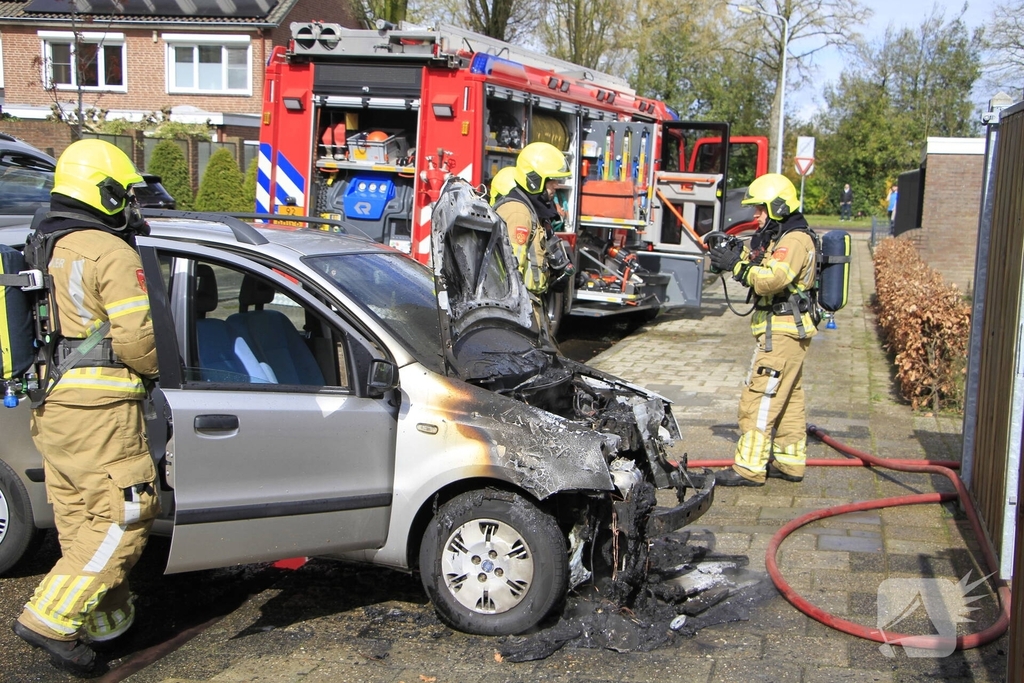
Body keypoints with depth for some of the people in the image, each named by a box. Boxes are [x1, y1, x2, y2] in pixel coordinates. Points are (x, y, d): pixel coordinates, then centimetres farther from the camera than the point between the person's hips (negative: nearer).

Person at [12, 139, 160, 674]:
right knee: (124, 516, -3)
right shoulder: (111, 253, -13)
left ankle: (106, 618, 25)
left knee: (80, 520, 15)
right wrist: (156, 368, 0)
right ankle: (52, 619, -5)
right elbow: (137, 338, -17)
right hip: (98, 409, -9)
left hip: (50, 408, 9)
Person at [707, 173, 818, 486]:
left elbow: (773, 279, -29)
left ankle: (749, 468, -9)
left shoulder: (794, 240, -16)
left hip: (782, 331, -11)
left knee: (759, 398, -11)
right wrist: (741, 255, 0)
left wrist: (736, 265, -22)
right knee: (788, 399, 16)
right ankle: (790, 462, 24)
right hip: (787, 330, 11)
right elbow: (763, 270, 17)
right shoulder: (780, 237, 18)